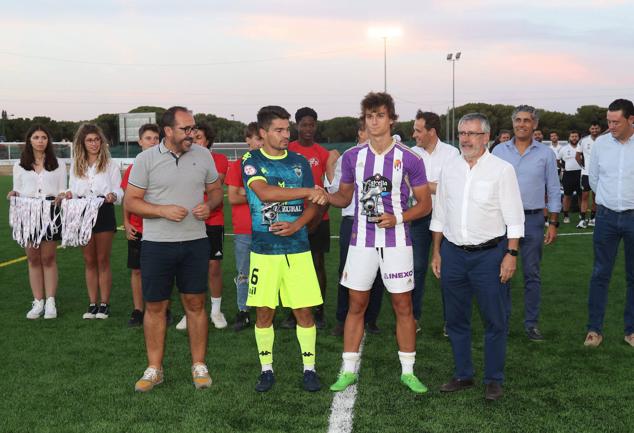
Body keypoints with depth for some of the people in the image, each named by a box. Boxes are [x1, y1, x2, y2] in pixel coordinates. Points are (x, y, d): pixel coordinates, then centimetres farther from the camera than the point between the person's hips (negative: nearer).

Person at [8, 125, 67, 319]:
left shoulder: (58, 165, 7)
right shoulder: (19, 166, 10)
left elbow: (62, 190, 6)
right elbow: (17, 192, 11)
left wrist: (62, 196, -16)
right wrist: (14, 195, -12)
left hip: (50, 212, -1)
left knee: (48, 258, 0)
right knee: (33, 259, 4)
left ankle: (50, 302, 6)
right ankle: (38, 302, 10)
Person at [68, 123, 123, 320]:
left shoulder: (110, 164, -2)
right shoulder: (76, 166, 9)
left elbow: (119, 191, -5)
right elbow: (72, 191, 10)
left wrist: (113, 196, -27)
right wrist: (69, 195, -13)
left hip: (104, 214, -3)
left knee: (103, 261, 2)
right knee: (89, 262, 9)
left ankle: (104, 304, 10)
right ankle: (92, 304, 16)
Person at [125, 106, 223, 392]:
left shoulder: (203, 155, 5)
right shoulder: (146, 159, -4)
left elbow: (215, 189, 15)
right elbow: (131, 201, -2)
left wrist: (209, 205, -7)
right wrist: (163, 210, -17)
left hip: (195, 242, 2)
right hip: (157, 243, -2)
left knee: (195, 304, 7)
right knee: (155, 306, 5)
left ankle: (199, 366, 20)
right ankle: (154, 369, 19)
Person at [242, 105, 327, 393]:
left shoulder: (299, 162, 8)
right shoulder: (251, 161, -2)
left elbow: (312, 205, 9)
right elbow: (264, 192, -21)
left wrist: (297, 225, -10)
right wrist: (307, 191, -22)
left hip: (298, 248, 2)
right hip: (264, 249, -2)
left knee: (304, 311, 1)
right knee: (264, 312, 4)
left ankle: (309, 369, 15)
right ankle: (267, 370, 19)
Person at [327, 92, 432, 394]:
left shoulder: (409, 159, -4)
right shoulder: (352, 156, 3)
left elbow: (425, 204, 1)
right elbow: (344, 197, 13)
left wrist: (398, 218, -16)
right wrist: (324, 195, -9)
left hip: (396, 241, -2)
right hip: (362, 241, 2)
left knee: (403, 306, 4)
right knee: (356, 305, 6)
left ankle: (408, 372, 16)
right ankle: (348, 371, 15)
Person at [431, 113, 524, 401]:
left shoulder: (502, 169, -5)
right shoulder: (449, 169, 8)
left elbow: (514, 217, -5)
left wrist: (511, 254, -11)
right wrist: (437, 252, 11)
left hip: (489, 254, -4)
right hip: (453, 253, 4)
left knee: (495, 320, 3)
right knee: (456, 320, 12)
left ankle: (493, 379, 17)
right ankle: (463, 375, 26)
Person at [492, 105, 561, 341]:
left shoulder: (545, 154, 3)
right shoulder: (499, 151, 4)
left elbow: (554, 191, 5)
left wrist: (553, 223, 0)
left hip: (533, 220, 0)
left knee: (532, 275, 5)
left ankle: (531, 323, 14)